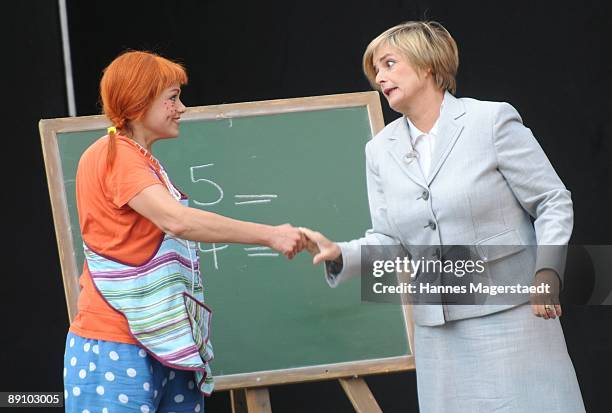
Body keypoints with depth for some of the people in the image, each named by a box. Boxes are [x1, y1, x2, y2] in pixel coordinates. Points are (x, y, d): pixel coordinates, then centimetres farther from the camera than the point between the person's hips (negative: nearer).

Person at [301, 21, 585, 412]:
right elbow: (390, 240, 10)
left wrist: (547, 271, -16)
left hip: (509, 316, -4)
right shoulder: (381, 150, 12)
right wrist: (340, 254, -9)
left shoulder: (492, 120, -3)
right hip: (438, 331, 4)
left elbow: (554, 201, -2)